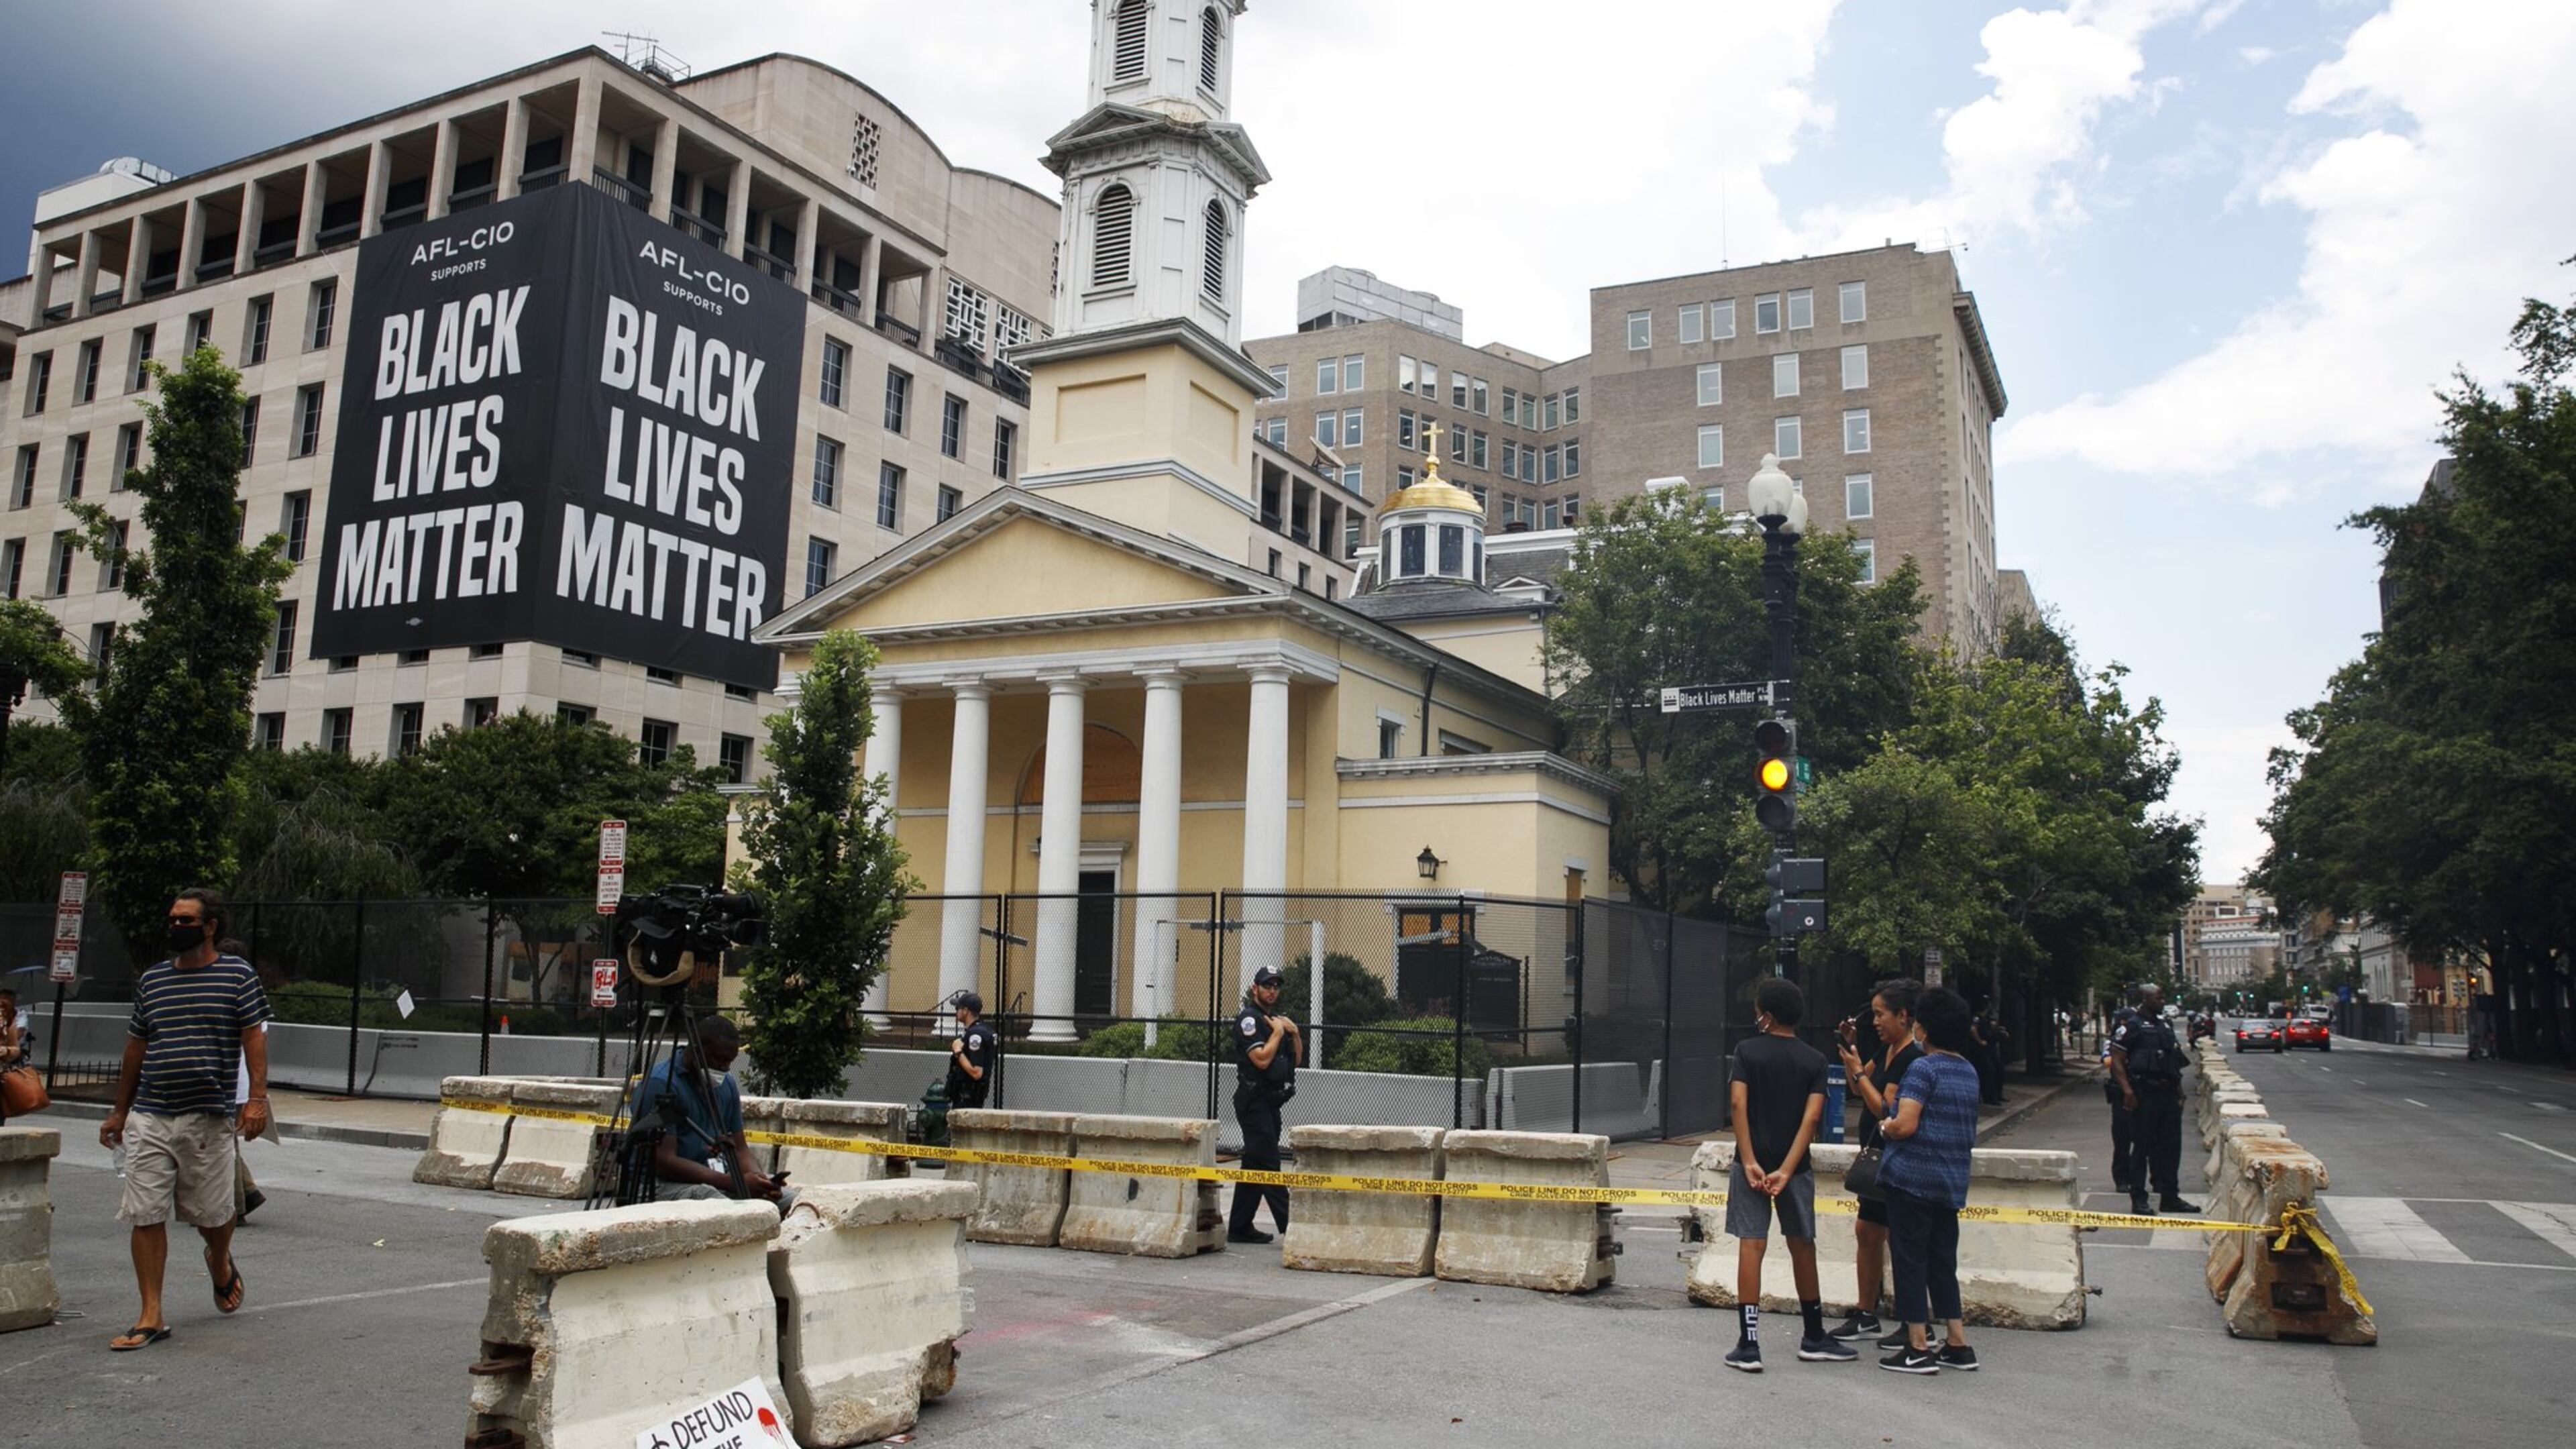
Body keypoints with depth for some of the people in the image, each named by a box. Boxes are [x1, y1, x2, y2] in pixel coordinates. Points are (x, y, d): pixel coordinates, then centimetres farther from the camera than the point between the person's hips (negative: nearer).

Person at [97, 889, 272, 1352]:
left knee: (211, 1213, 5)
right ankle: (151, 1317, 6)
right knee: (145, 1217, -1)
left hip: (208, 1118, -3)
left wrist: (257, 1096, -14)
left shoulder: (238, 975, -1)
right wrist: (120, 1112, 19)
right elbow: (136, 1048, 18)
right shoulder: (152, 978, 11)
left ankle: (221, 1263, 39)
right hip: (149, 1119, 3)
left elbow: (254, 1037, -4)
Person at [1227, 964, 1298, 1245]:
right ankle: (1291, 1227, -14)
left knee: (1254, 1166, 11)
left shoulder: (1276, 1018, 18)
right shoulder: (1249, 1018, -9)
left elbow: (1296, 1058, 19)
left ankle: (1240, 1228, 16)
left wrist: (1294, 1032, 4)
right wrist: (1278, 1032, -10)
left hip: (1271, 1103, 10)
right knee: (1268, 1166, -10)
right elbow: (1262, 1059, -20)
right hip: (1254, 1102, -10)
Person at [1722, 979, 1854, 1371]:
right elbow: (1811, 1117, -8)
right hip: (1796, 1165, 2)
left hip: (1752, 1162, -2)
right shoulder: (1815, 1060, 3)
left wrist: (1750, 1161, -17)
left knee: (1751, 1247, -3)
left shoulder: (1748, 1051, -3)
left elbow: (1738, 1103, -15)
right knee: (1802, 1247, 15)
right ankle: (1814, 1338, 27)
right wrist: (1786, 1169, -14)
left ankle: (1748, 1344, -6)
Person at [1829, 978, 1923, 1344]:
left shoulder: (1912, 1058, -18)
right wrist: (1850, 1047, 10)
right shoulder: (1886, 1050, 11)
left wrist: (1858, 1070, -17)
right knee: (1867, 1232, 15)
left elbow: (1885, 1109, -22)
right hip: (1876, 1156, 10)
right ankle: (1867, 1316, 25)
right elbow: (1859, 1089, 20)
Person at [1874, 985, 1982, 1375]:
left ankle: (1918, 1348, 3)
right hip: (1952, 1181, 8)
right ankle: (1958, 1344, 18)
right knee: (1943, 1261, 15)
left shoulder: (1923, 1068, -13)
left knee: (1910, 1259, 0)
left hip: (1912, 1177, -8)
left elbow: (1905, 1125, -21)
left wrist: (1885, 1126, 0)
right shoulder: (1969, 1072, 13)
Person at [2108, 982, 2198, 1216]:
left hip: (2168, 1094, 7)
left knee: (2171, 1146, 10)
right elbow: (2117, 1061, -11)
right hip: (2145, 1094, -7)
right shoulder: (2132, 1027, -7)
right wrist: (2127, 1090, -20)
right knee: (2142, 1147, -2)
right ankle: (2139, 1200, 4)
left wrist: (2179, 1090, 16)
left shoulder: (2165, 1026, 16)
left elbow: (2175, 1061, 23)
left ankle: (2170, 1197, 20)